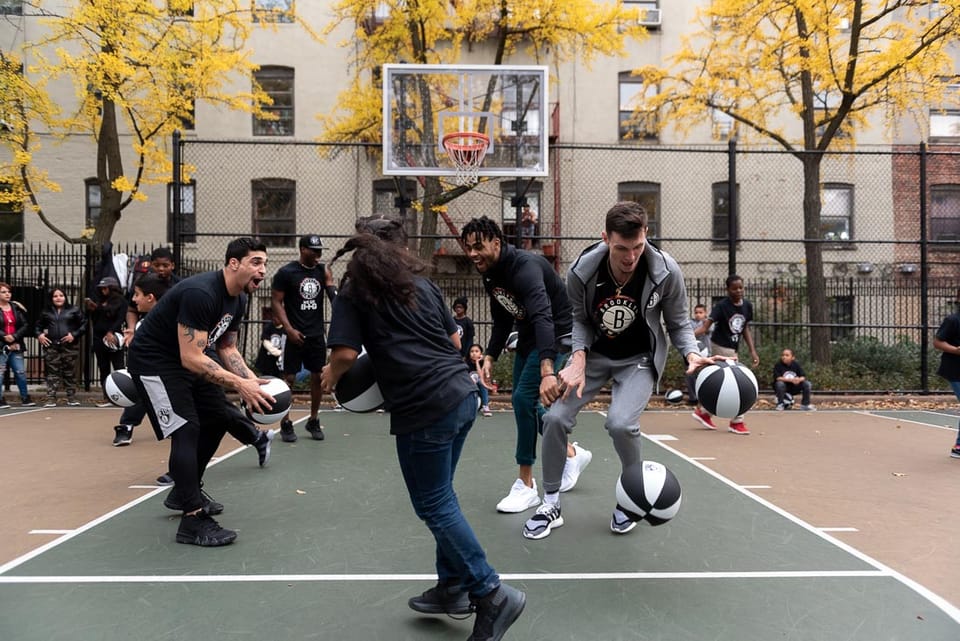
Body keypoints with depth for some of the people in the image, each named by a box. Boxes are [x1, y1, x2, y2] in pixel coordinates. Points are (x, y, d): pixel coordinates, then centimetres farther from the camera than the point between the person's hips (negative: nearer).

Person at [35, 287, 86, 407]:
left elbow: (84, 324, 4)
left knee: (70, 373, 3)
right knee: (52, 372, 1)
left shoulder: (74, 310, 7)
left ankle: (71, 397, 10)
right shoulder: (46, 312, 14)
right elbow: (38, 326, 23)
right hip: (51, 347, 2)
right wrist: (39, 335, 4)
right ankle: (51, 398, 2)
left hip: (70, 346, -2)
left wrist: (74, 335, -8)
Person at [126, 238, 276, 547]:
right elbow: (191, 358, -34)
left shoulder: (238, 298, -1)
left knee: (219, 416, 14)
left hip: (185, 360, 10)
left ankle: (184, 493, 30)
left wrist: (252, 379, -8)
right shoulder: (200, 293, -31)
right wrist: (241, 385, -35)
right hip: (153, 361, -10)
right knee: (186, 429, -18)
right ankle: (192, 521, -13)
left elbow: (227, 348, 8)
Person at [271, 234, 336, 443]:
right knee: (289, 378, -1)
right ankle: (285, 423, 12)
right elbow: (276, 301, -5)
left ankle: (313, 421, 22)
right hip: (296, 335, -4)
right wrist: (288, 328, -14)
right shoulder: (286, 272, -5)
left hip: (317, 334, 4)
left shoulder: (323, 271, 6)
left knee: (318, 377, 7)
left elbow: (333, 293, -6)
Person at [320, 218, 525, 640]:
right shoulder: (422, 283, 17)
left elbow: (346, 352, -7)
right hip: (462, 394, 7)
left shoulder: (354, 292, 3)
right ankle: (453, 587, 27)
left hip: (424, 409, -7)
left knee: (434, 505, 5)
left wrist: (331, 377, 14)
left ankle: (492, 594, 6)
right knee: (440, 497, 19)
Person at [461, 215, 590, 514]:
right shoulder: (490, 274, -1)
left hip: (556, 335, -9)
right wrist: (489, 357, -2)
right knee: (525, 402, 11)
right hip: (528, 336, 9)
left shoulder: (525, 266, -30)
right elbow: (502, 321, 11)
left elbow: (543, 317, -43)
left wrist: (547, 371, -54)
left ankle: (526, 486, -3)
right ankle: (571, 454, 33)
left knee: (523, 398, -17)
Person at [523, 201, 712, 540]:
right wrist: (578, 360, -20)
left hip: (639, 358, -2)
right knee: (555, 417, -10)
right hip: (594, 353, 2)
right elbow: (579, 319, -4)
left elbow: (678, 323, -6)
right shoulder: (581, 270, -21)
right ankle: (551, 504, 13)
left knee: (620, 423, -26)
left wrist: (692, 354, -26)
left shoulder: (666, 271, -22)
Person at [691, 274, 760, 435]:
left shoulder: (747, 305, 2)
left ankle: (703, 411, 29)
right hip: (721, 347, -7)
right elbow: (706, 326, -23)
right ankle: (737, 422, 4)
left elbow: (745, 328, 12)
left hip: (732, 349, 7)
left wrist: (752, 350, 9)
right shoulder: (722, 306, -17)